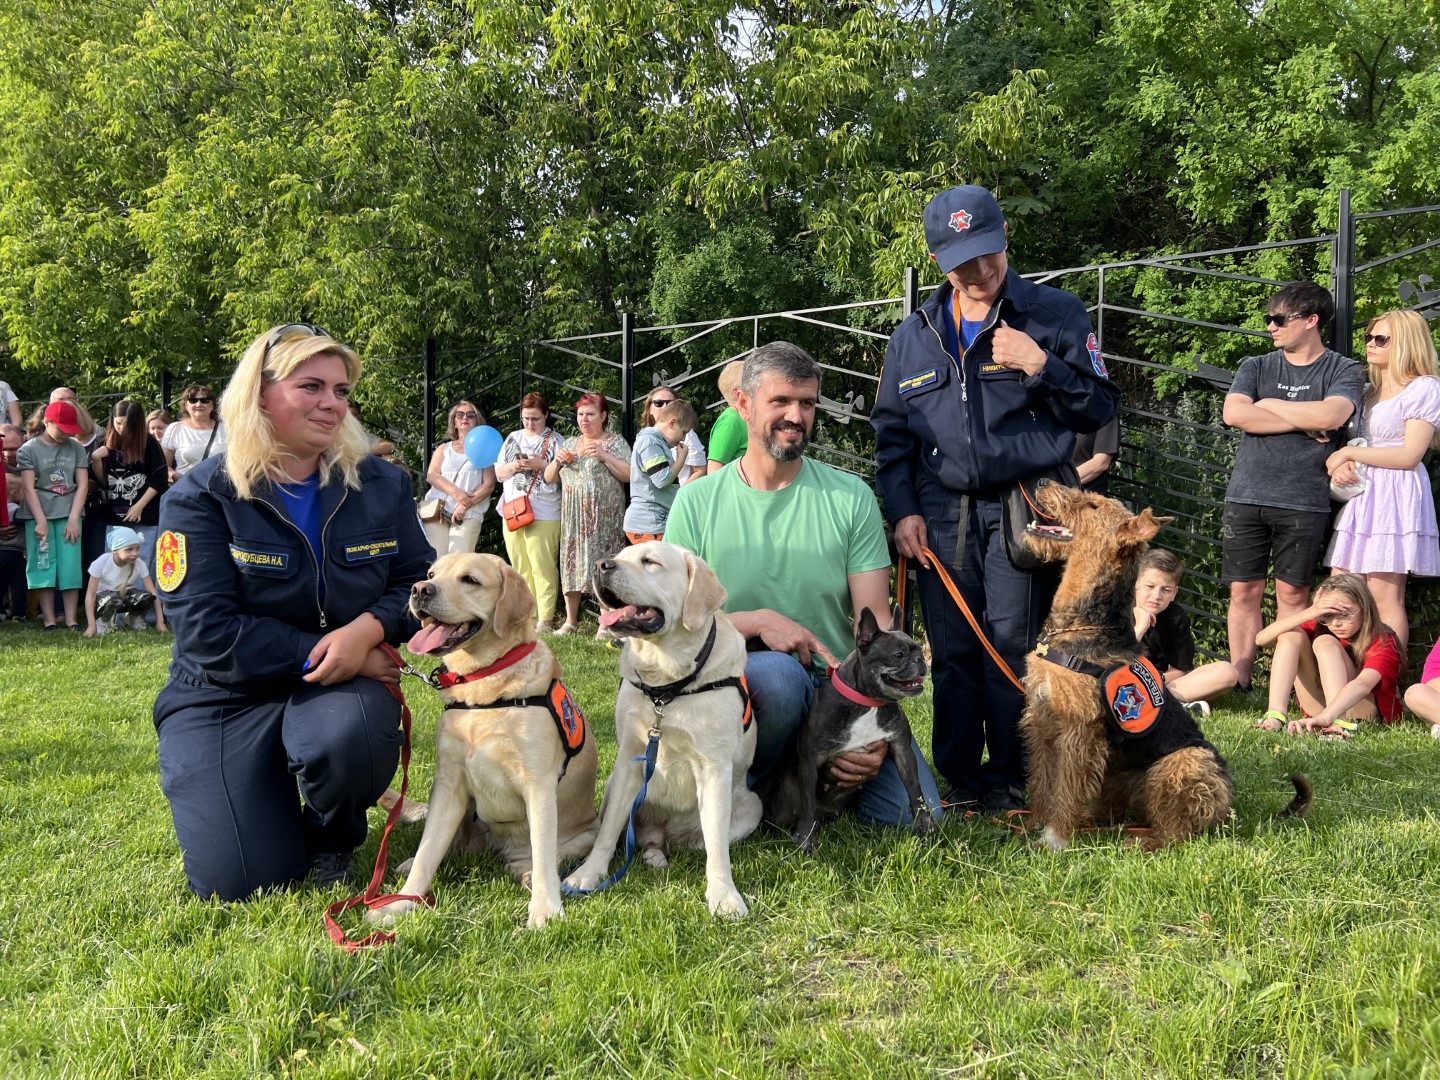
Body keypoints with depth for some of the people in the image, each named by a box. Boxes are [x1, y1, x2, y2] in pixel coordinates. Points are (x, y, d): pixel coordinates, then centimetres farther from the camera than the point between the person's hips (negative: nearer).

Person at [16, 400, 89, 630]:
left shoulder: (76, 448, 5)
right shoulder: (29, 450, 0)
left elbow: (82, 485, 3)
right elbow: (28, 488, -4)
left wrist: (73, 518, -5)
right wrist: (41, 521, -11)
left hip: (68, 514, 1)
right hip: (39, 515, -1)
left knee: (70, 566, -3)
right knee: (43, 565, -2)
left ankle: (72, 620, -1)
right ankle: (49, 620, 2)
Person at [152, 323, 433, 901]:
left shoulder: (381, 485, 0)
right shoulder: (201, 497, -10)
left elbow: (418, 582, 2)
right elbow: (206, 628, -17)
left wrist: (370, 628, -20)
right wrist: (321, 654, -21)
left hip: (342, 686, 2)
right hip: (225, 699, -1)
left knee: (352, 739, -36)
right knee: (239, 881, -13)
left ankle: (334, 837, 1)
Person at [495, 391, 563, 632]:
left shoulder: (554, 441, 3)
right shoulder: (512, 438, 17)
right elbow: (499, 473, 15)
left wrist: (541, 465, -16)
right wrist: (513, 466, -4)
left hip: (543, 515, -5)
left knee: (542, 568, -8)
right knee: (520, 568, 7)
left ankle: (545, 620, -6)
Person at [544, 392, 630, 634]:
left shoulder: (615, 442, 3)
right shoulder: (569, 444, 16)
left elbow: (629, 475, -9)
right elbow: (549, 477, 17)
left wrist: (604, 456, -18)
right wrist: (557, 461, -3)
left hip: (604, 519, -4)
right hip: (573, 518, 5)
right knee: (571, 563, 4)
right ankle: (570, 621, 12)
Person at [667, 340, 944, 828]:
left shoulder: (851, 497, 1)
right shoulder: (697, 503, 1)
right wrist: (758, 620, -19)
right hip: (741, 686, -2)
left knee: (916, 814, -16)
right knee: (779, 671, -37)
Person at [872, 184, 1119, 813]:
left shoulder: (1055, 314, 5)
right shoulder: (913, 335, 15)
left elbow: (1100, 408, 2)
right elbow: (892, 432, 17)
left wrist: (1041, 366, -13)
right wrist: (901, 509, 6)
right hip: (940, 517, 3)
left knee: (1012, 642, -6)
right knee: (951, 650, 5)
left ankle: (1012, 779, 6)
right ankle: (958, 778, 16)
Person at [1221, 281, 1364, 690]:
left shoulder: (1344, 371, 4)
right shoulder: (1256, 367, 11)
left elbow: (1330, 416, -16)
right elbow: (1234, 414, -7)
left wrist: (1269, 404, -4)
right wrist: (1303, 423, -8)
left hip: (1303, 502, -2)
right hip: (1246, 498, 2)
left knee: (1292, 594, 2)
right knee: (1244, 591, 2)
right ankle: (1239, 684, 7)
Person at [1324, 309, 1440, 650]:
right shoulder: (1370, 392, 21)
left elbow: (1409, 455, -11)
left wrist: (1348, 453, -8)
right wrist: (1340, 465, -1)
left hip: (1395, 496, -7)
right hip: (1360, 494, 7)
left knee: (1385, 599, -9)